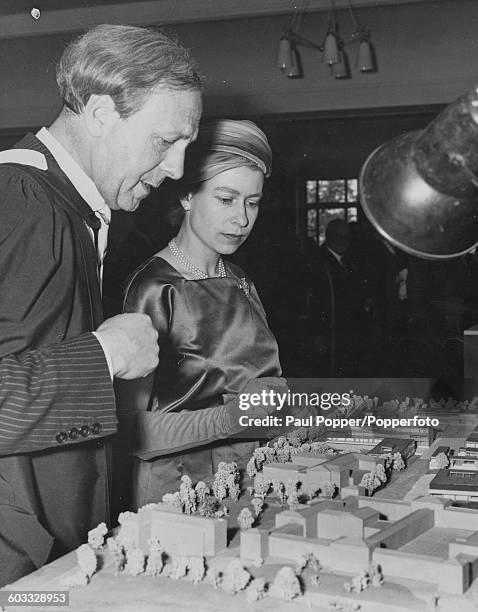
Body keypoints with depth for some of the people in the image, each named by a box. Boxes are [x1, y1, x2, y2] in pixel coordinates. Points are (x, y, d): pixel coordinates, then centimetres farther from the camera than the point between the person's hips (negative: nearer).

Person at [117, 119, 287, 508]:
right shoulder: (156, 288, -10)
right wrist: (226, 418, -25)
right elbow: (135, 431, -14)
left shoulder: (241, 284, 11)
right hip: (178, 487, -5)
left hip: (251, 478, 6)